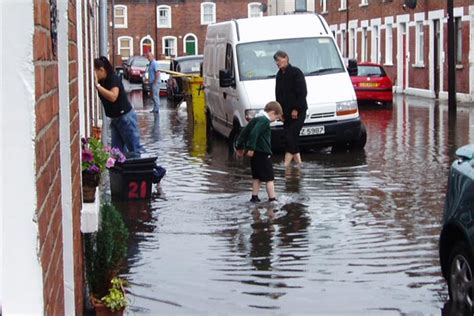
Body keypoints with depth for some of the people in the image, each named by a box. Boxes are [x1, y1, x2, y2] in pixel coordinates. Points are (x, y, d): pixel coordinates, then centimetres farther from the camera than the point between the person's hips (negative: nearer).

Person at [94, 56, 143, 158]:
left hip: (126, 117, -8)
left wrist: (97, 85, -36)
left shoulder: (113, 79, -20)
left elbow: (113, 97, -36)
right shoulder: (101, 81, 4)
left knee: (133, 150, -1)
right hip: (114, 119, 8)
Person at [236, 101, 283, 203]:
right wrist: (251, 147, -29)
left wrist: (240, 147, 24)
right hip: (263, 153, -9)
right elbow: (254, 133, -28)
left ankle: (254, 197, 20)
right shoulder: (264, 120, -14)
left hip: (255, 153, 9)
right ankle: (272, 199, -7)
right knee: (269, 178, -5)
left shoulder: (256, 119, 16)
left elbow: (244, 132, 20)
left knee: (257, 176, 18)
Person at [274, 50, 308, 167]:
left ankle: (286, 164, -15)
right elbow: (278, 95, 16)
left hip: (298, 111, -7)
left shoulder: (296, 72, -10)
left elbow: (302, 93, -14)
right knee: (290, 136, 6)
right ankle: (298, 161, 14)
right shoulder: (279, 75, 12)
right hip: (286, 111, 7)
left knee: (291, 135, -13)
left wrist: (296, 109, -17)